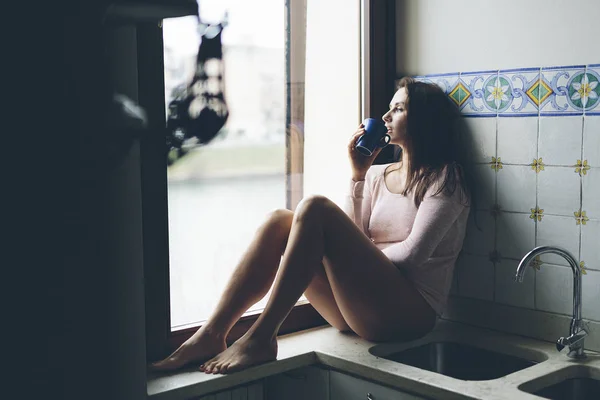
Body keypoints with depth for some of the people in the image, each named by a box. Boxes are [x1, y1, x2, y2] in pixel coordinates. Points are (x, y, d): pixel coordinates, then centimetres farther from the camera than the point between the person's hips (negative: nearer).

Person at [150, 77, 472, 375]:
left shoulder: (443, 178, 1)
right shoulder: (378, 175, 21)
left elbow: (413, 254, -11)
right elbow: (351, 241, 8)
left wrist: (364, 258, 1)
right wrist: (358, 176, 5)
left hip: (411, 310, -6)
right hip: (363, 308, 6)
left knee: (316, 209, -24)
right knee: (280, 221, -14)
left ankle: (260, 338, -27)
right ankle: (210, 335, -23)